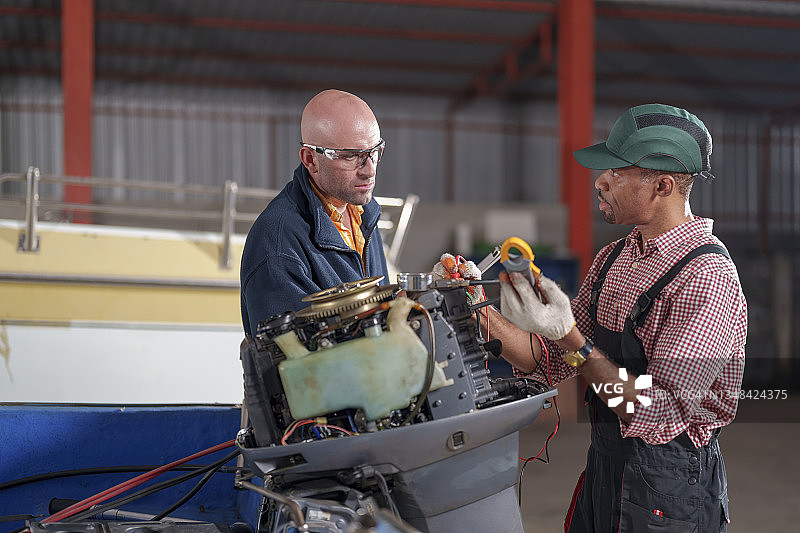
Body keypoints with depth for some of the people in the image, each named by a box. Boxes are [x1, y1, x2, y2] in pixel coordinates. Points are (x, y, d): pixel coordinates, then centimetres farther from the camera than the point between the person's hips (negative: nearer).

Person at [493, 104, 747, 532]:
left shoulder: (708, 279, -22)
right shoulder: (614, 258, 5)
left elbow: (658, 414, -27)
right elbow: (552, 363, 6)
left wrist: (571, 339, -32)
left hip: (667, 483, -7)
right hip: (604, 465, 8)